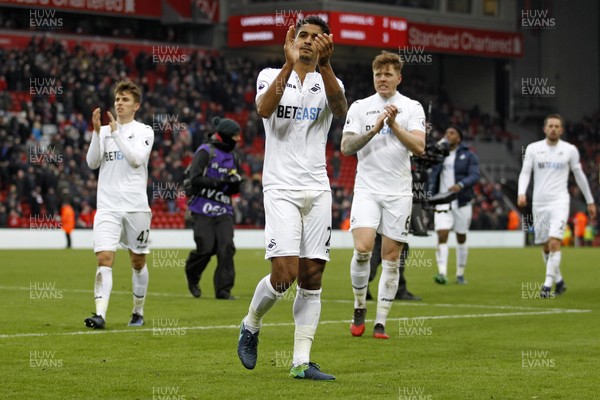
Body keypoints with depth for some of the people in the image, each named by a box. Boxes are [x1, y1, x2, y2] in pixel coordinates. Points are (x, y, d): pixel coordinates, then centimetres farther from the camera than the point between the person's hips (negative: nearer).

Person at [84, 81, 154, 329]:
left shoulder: (144, 131, 4)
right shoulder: (104, 131, 11)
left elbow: (136, 158, -12)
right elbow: (92, 162, 1)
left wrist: (116, 132, -14)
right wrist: (96, 132, -9)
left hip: (136, 206, -1)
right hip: (108, 206, 1)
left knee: (138, 261, 8)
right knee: (104, 258, -14)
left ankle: (138, 312, 23)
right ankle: (100, 314, -22)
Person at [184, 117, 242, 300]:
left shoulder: (232, 158, 16)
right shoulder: (205, 152, -6)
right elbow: (195, 179, -16)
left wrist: (235, 183, -3)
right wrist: (220, 182, -22)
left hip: (224, 211, 6)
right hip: (203, 209, -6)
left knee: (226, 247, -9)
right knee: (206, 248, -8)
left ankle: (223, 289, -4)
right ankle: (192, 274, 22)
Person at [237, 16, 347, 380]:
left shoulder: (327, 82, 8)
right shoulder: (271, 75, 5)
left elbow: (341, 109, -16)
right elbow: (264, 108, -18)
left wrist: (324, 64, -29)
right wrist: (289, 64, -27)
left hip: (318, 191, 3)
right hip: (281, 189, -3)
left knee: (312, 278, 0)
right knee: (285, 273, -13)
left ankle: (302, 362, 5)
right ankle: (251, 325, 15)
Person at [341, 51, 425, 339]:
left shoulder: (412, 108, 5)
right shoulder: (359, 107, 7)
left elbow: (419, 147, -7)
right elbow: (346, 147, -1)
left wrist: (394, 126, -19)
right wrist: (374, 129, -14)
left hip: (398, 193, 0)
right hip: (366, 189, 0)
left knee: (391, 257, 0)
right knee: (362, 248, -17)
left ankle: (381, 323, 6)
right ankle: (359, 308, 5)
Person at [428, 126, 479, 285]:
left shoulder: (468, 156, 1)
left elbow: (474, 176, -11)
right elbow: (433, 178, 16)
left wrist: (460, 185, -30)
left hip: (462, 202, -1)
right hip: (442, 202, 1)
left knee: (461, 238, 7)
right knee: (442, 236, -14)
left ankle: (460, 274, 18)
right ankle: (442, 273, -22)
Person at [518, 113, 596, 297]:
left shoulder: (570, 150, 3)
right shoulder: (533, 148, 4)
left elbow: (579, 175, 12)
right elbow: (525, 172, 1)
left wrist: (590, 201, 17)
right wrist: (521, 193, -17)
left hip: (559, 201, -2)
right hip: (539, 203, 2)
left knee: (554, 243, -18)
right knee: (546, 247, 8)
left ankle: (548, 285, -17)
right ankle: (559, 281, 27)